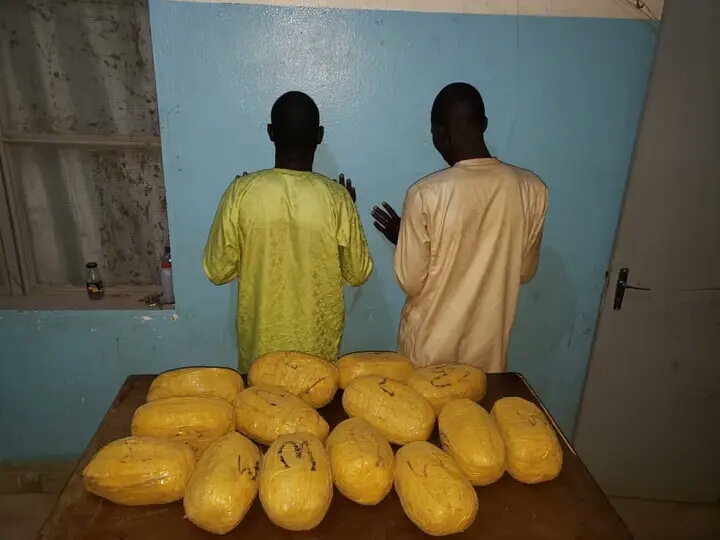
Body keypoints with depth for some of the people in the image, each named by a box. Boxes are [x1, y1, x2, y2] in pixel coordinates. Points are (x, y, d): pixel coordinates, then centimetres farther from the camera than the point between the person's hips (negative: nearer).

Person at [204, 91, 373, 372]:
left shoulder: (242, 191, -15)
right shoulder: (336, 197, -16)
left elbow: (217, 271, -7)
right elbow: (358, 274, -6)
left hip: (260, 344, 0)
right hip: (319, 344, 0)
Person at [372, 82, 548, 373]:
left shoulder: (426, 194, -22)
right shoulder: (532, 189, -9)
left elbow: (411, 282, -14)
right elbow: (525, 270, 3)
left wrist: (400, 236, 3)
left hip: (431, 347, -3)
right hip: (489, 345, 3)